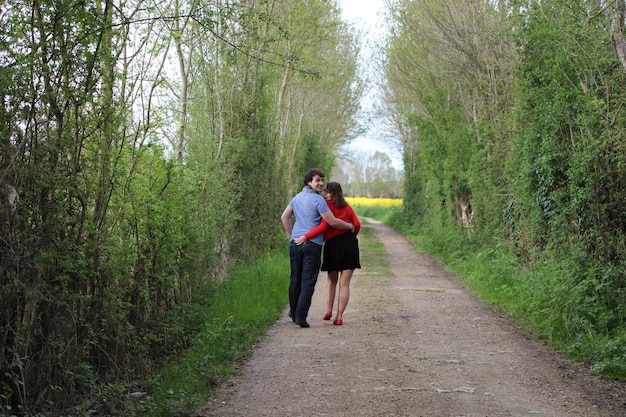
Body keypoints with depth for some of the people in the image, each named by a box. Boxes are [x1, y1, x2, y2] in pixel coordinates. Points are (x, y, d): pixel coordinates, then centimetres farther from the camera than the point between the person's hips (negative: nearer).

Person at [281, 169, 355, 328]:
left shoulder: (297, 197, 12)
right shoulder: (318, 200, -11)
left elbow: (284, 217, 18)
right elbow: (333, 222, -11)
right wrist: (349, 226, 4)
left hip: (295, 242, 7)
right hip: (312, 244, -7)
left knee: (295, 279, 16)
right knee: (308, 281, -3)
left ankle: (294, 312, 26)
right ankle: (301, 316, -9)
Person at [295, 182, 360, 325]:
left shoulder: (326, 206, -7)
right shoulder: (346, 206, 9)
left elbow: (323, 226, -19)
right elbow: (357, 224, 7)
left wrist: (305, 237, -20)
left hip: (333, 245, -3)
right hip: (350, 244, 3)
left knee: (331, 280, 19)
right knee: (344, 283, 4)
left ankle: (329, 309, 6)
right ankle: (339, 316, 0)